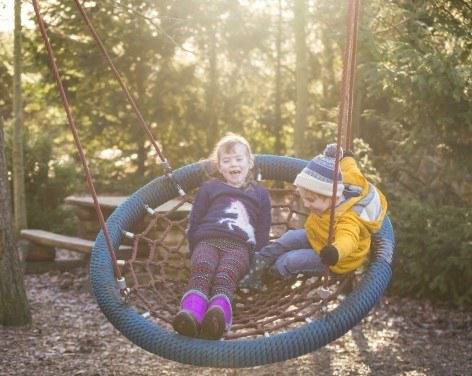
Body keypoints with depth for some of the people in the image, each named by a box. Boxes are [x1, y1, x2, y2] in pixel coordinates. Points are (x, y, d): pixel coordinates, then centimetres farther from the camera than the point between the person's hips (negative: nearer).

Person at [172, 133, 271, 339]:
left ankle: (219, 314, -66)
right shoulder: (209, 188, 30)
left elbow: (263, 235, 26)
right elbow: (194, 224, 25)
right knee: (202, 269, -37)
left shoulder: (260, 194, 30)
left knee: (225, 274, -37)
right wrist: (195, 251, 8)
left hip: (240, 246, 0)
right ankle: (190, 313, -63)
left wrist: (256, 261, 8)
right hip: (208, 239, 1)